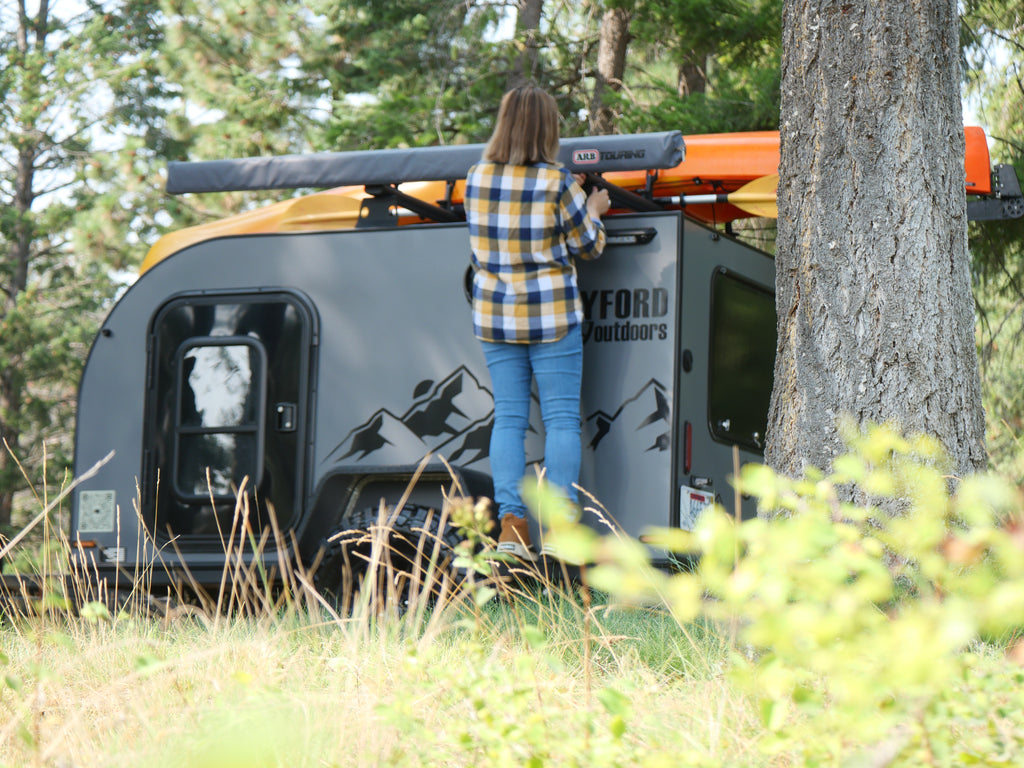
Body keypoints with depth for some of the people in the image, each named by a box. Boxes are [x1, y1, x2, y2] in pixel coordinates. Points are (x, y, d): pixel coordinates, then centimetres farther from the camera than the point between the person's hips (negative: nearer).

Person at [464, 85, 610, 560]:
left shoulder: (476, 179, 1)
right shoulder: (557, 183, -12)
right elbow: (588, 247, -3)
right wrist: (592, 211, 18)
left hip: (494, 315, 4)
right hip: (551, 316, -4)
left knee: (508, 417, 6)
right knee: (561, 418, 1)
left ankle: (511, 526, 0)